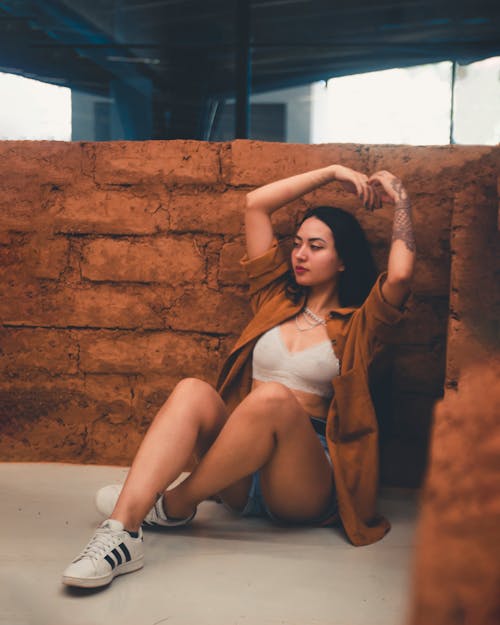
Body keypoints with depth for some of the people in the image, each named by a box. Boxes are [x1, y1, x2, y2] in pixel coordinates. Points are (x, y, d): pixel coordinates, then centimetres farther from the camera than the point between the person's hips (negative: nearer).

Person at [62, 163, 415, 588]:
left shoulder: (357, 326, 9)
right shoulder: (277, 300, 19)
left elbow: (400, 274, -13)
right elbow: (256, 203, 15)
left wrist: (400, 197, 0)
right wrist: (332, 173, 15)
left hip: (306, 484, -3)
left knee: (273, 397, -35)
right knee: (192, 391, -27)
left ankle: (175, 504, -20)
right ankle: (123, 531, -41)